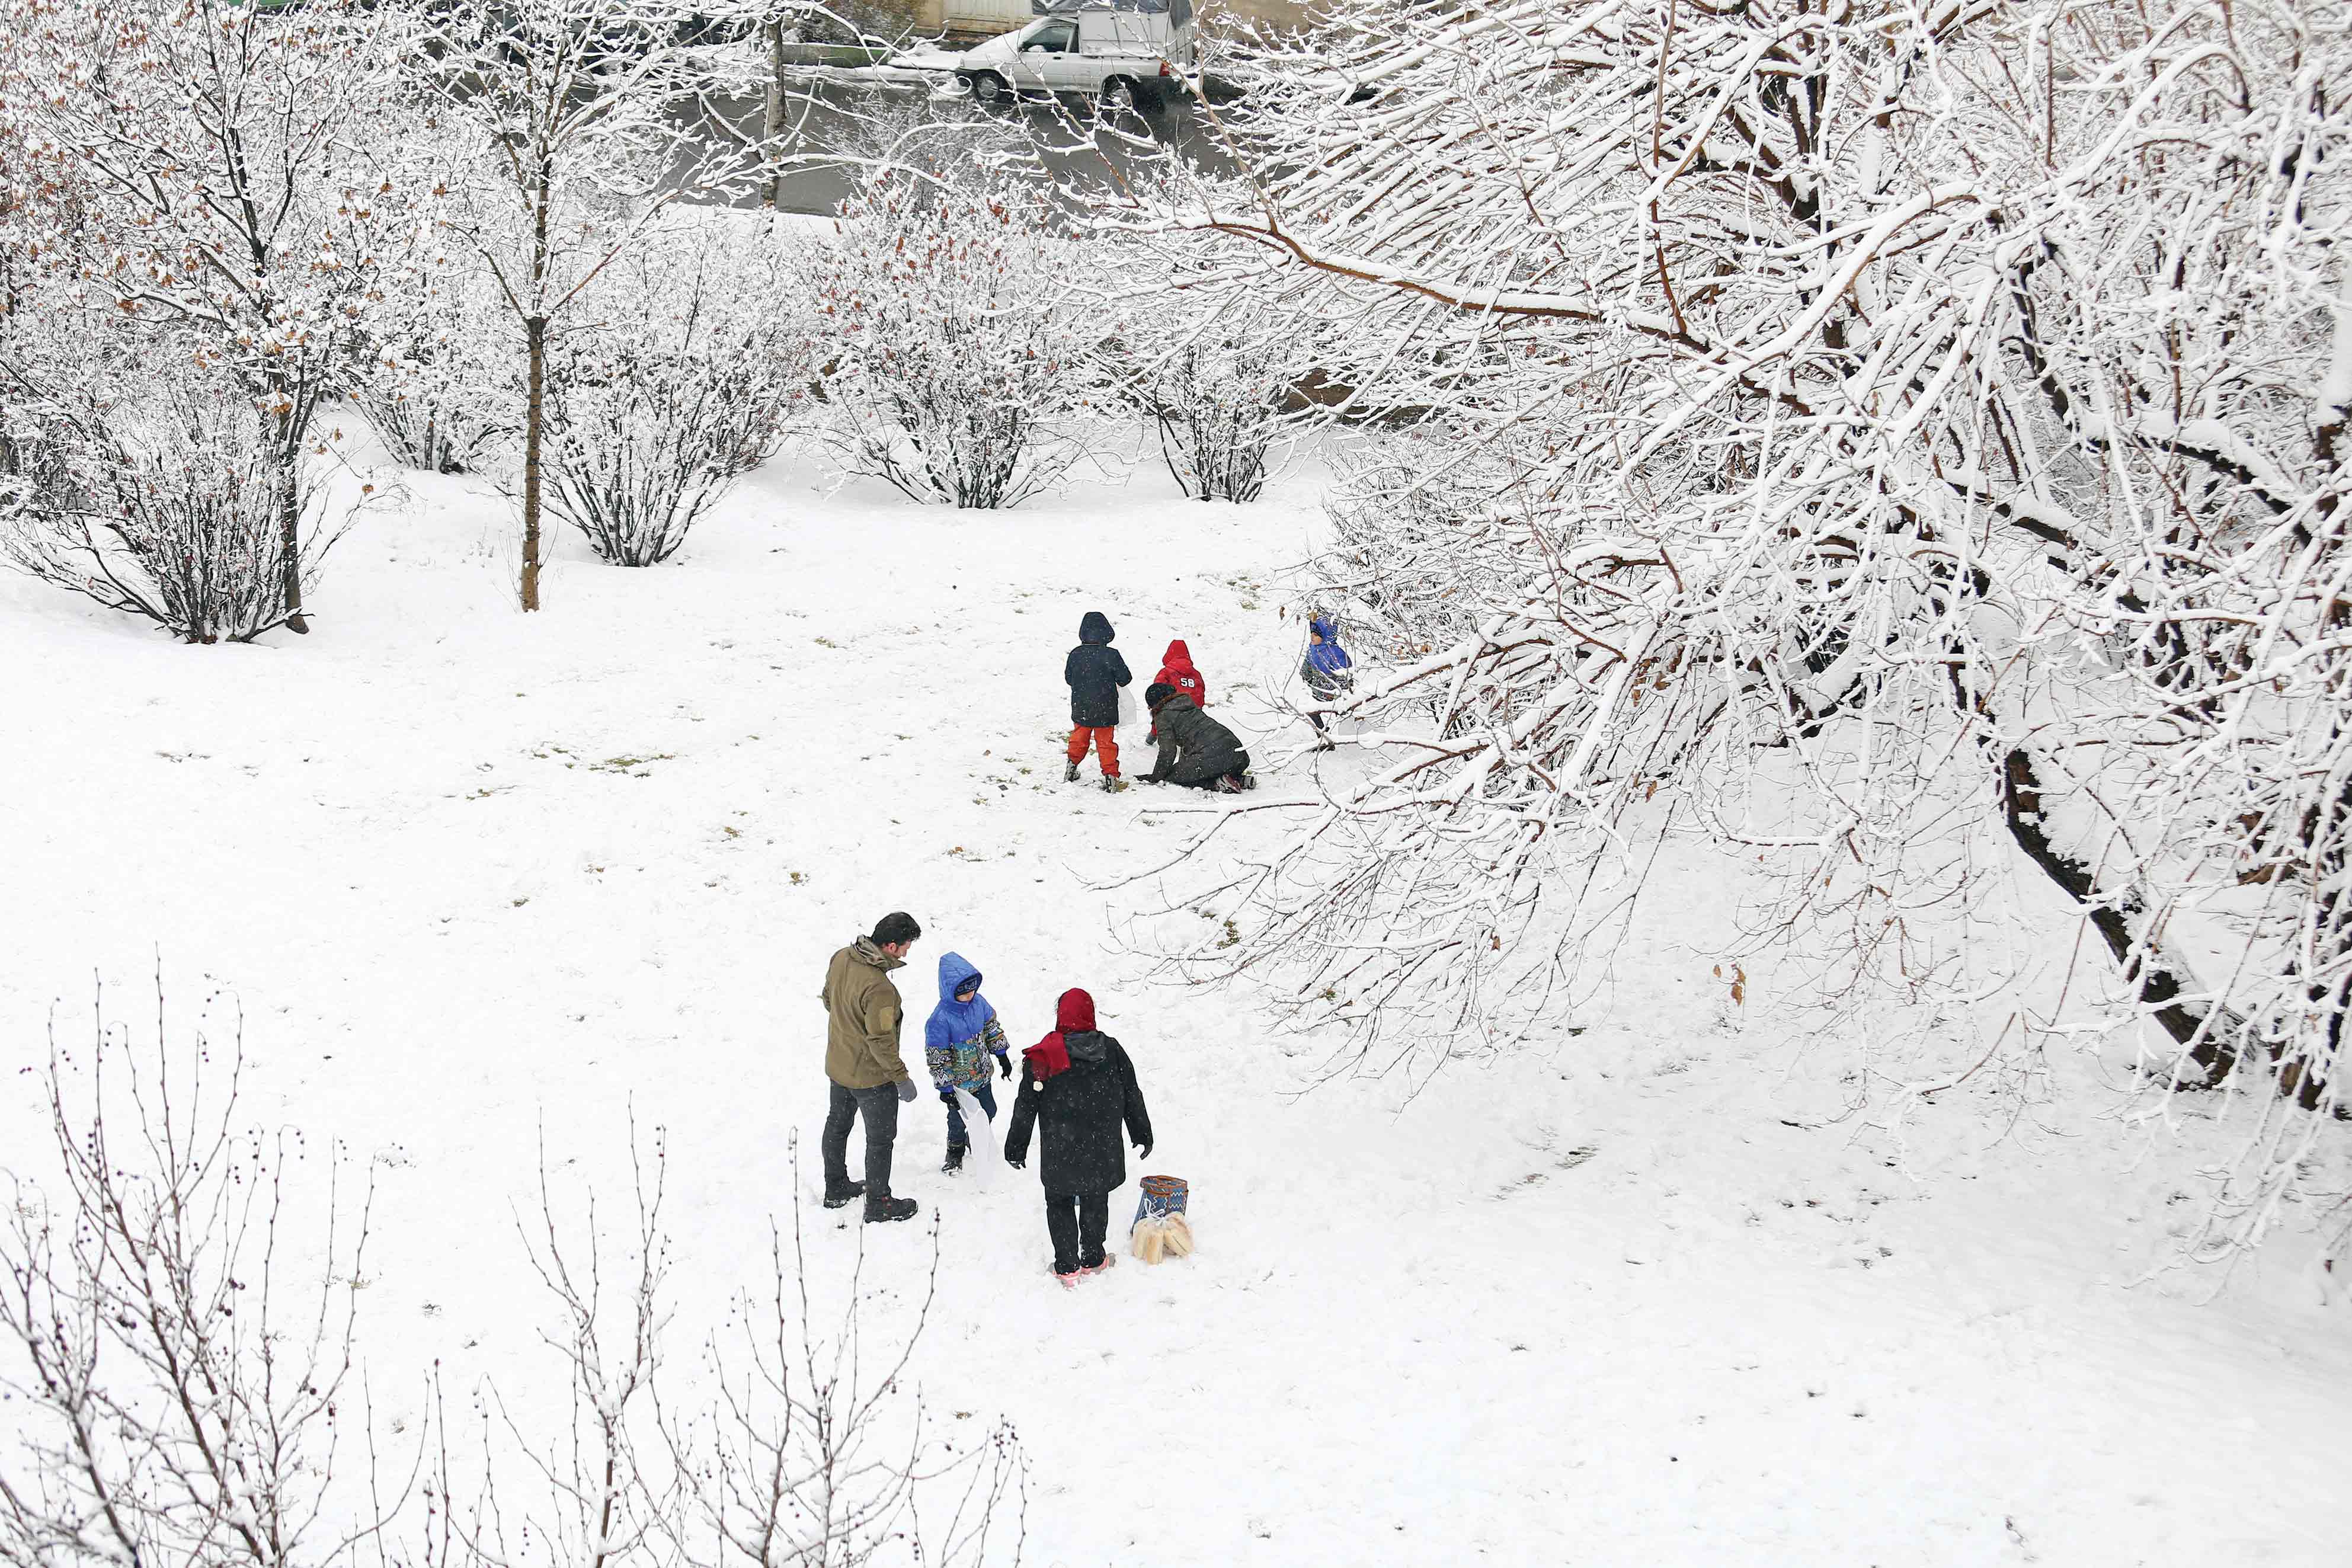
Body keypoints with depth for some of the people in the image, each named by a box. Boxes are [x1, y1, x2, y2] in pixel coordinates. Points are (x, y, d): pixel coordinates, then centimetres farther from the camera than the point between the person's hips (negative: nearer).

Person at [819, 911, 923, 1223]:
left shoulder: (841, 958, -11)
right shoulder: (879, 989, -36)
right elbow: (881, 1042, -28)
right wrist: (901, 1077, -16)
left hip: (837, 1065, 8)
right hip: (870, 1075, -8)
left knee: (837, 1124, 25)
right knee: (881, 1138, 12)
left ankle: (835, 1188, 43)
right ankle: (878, 1203, 27)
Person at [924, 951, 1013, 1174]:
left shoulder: (979, 1002, -11)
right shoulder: (940, 1019, -30)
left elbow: (992, 1028, 8)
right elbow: (936, 1057, -23)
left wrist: (1002, 1055, 13)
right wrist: (945, 1087, -21)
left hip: (982, 1075, 6)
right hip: (958, 1083, -6)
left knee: (988, 1112, 22)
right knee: (959, 1119, 12)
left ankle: (975, 1140, 50)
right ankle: (955, 1152, 40)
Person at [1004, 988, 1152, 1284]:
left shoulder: (1044, 1056, -14)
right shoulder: (1112, 1050, -6)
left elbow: (1027, 1106, -9)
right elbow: (1132, 1097, 4)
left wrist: (1016, 1147, 3)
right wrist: (1143, 1136, 18)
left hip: (1060, 1154, -2)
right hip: (1103, 1151, 2)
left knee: (1060, 1204, 16)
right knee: (1095, 1201, 21)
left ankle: (1067, 1267, 18)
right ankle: (1093, 1259, 34)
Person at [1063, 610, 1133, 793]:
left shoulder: (1075, 654, -9)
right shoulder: (1111, 655, -18)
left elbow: (1068, 678, 4)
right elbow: (1125, 678, -10)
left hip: (1080, 708, 2)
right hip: (1105, 709, -2)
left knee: (1079, 738, 22)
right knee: (1106, 743, 8)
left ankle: (1071, 768, 31)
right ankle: (1111, 776, 7)